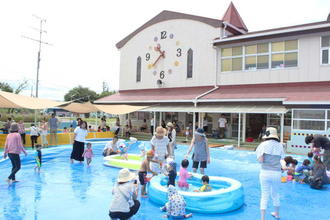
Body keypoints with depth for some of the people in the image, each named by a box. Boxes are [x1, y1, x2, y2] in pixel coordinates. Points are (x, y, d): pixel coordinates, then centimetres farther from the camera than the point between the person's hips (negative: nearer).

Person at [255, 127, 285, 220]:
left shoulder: (264, 144, -6)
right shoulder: (280, 145, 1)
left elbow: (260, 160, -13)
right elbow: (281, 159, 1)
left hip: (265, 172, -2)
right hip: (277, 173, 3)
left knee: (264, 195, 7)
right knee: (275, 194, 22)